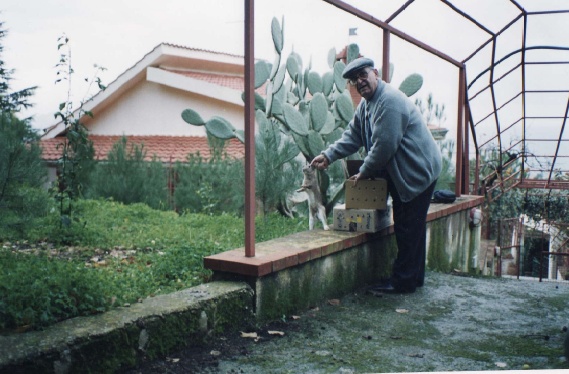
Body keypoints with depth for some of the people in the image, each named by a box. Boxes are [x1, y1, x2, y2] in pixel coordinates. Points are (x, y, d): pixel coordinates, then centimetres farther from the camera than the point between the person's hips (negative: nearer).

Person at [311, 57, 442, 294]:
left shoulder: (390, 101, -23)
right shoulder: (366, 104, 11)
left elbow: (384, 145, -25)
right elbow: (353, 136, 12)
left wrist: (364, 172, -14)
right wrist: (328, 156, -1)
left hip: (418, 170, -10)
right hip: (401, 173, 10)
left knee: (408, 228, -4)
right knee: (410, 227, 15)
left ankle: (403, 281, 5)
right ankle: (414, 277, 26)